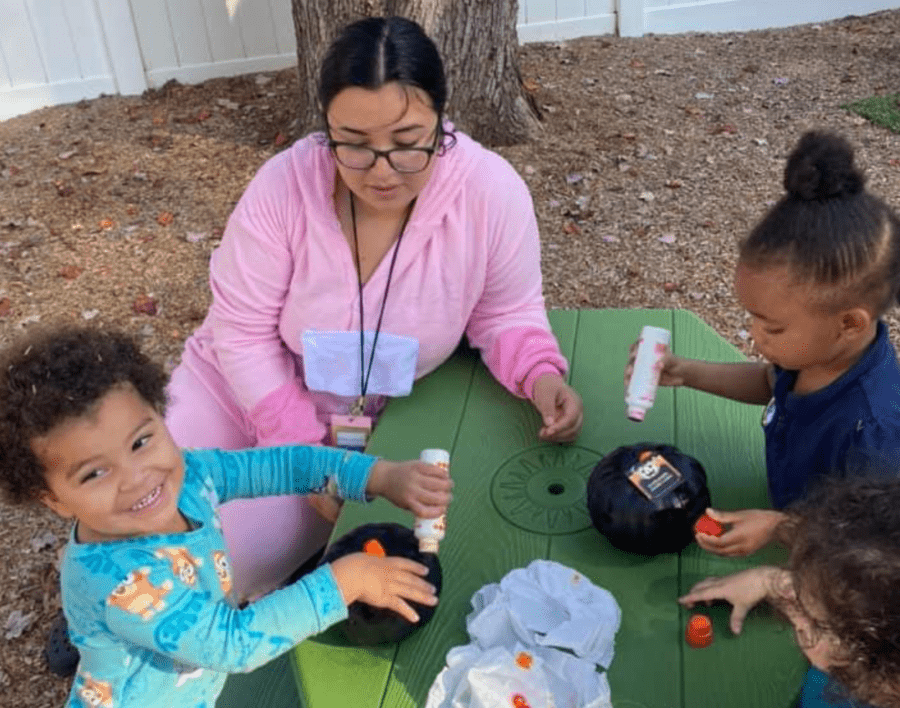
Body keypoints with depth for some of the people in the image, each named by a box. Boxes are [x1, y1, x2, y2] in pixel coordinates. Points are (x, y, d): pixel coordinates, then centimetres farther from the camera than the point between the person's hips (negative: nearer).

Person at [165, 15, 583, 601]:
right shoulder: (284, 184, -24)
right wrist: (304, 443, -21)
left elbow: (506, 314, -8)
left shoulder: (493, 192, -25)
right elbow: (243, 332, -15)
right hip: (245, 384, 2)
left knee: (240, 557, -12)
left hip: (370, 424, -1)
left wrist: (541, 376, -30)